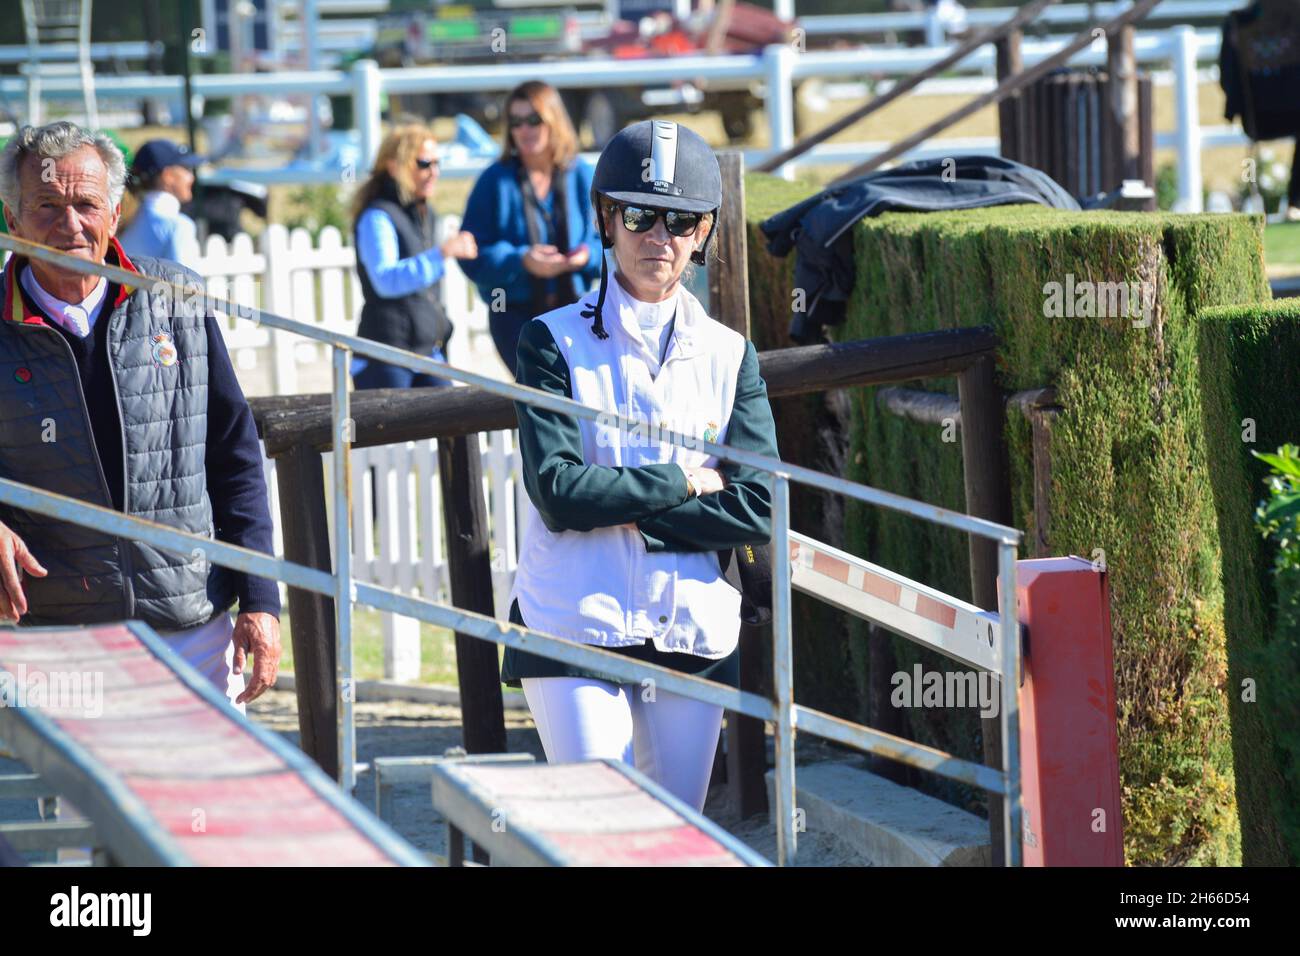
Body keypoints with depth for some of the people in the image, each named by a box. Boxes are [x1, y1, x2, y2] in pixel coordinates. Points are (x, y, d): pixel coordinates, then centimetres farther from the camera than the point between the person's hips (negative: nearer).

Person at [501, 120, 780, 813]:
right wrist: (684, 482, -6)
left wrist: (623, 510, -9)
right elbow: (559, 493, -12)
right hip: (575, 627, -3)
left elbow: (758, 510, -3)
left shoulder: (729, 356, 9)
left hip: (695, 631, 3)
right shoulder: (554, 341, 0)